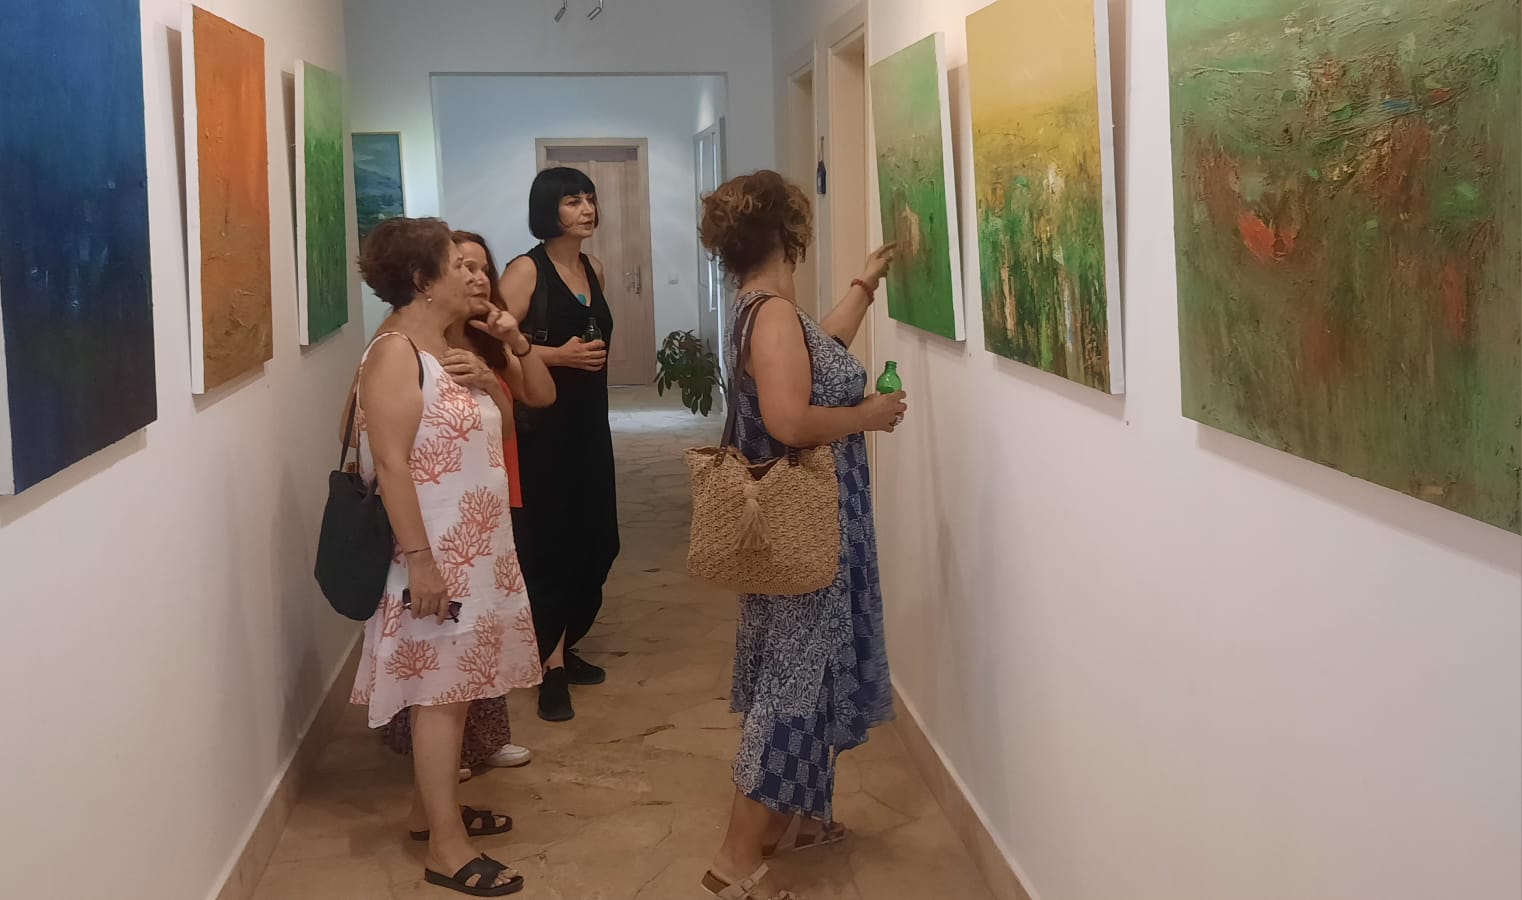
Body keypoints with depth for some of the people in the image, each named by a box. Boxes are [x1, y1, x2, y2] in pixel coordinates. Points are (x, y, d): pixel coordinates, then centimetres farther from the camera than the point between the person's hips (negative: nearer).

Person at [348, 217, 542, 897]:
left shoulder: (449, 348, 11)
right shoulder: (395, 353, -15)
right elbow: (391, 464, -22)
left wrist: (513, 343, 7)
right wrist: (419, 559, -25)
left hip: (473, 549, 9)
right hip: (436, 554, -9)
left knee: (452, 686, 15)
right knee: (439, 691, -4)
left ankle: (431, 809, 28)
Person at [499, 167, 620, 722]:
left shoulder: (593, 269, 12)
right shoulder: (526, 270, -10)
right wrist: (558, 355, -21)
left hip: (589, 422, 7)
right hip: (541, 427, -7)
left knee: (593, 541, 9)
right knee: (547, 542, -4)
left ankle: (564, 647, 26)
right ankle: (551, 666, 5)